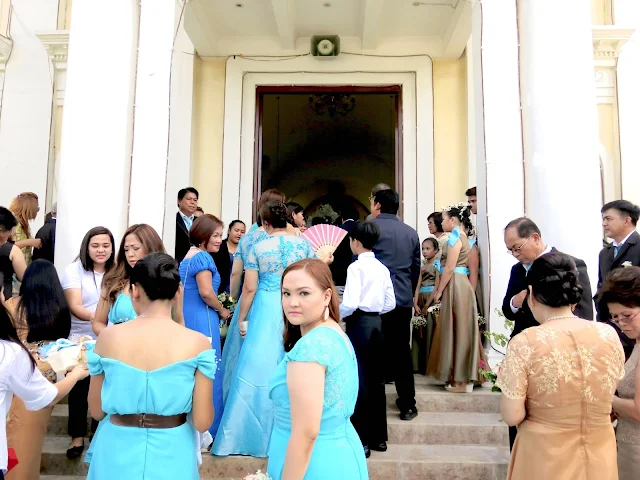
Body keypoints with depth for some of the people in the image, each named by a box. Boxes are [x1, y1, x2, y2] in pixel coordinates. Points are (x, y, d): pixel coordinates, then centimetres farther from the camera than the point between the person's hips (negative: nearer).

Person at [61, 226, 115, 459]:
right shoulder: (74, 270, -8)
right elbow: (75, 306, -19)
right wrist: (93, 316, -37)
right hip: (80, 340, -2)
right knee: (79, 389, 7)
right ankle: (77, 436, 23)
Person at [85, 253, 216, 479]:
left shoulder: (107, 338, -11)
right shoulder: (198, 344, -16)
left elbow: (97, 411, 0)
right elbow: (202, 422, -12)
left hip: (118, 454, 1)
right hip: (170, 456, -1)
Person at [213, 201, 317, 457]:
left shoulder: (258, 248, -4)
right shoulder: (304, 243, 0)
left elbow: (250, 288, -6)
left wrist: (241, 319, 4)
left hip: (266, 313, -2)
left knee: (259, 367, 5)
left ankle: (255, 434, 14)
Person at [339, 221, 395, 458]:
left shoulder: (356, 267, -12)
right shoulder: (382, 268, 9)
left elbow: (350, 303, -21)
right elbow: (390, 303, 9)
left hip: (359, 324, -7)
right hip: (376, 323, 7)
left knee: (359, 380, 1)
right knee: (376, 379, 13)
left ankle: (362, 440, 8)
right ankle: (378, 437, 23)